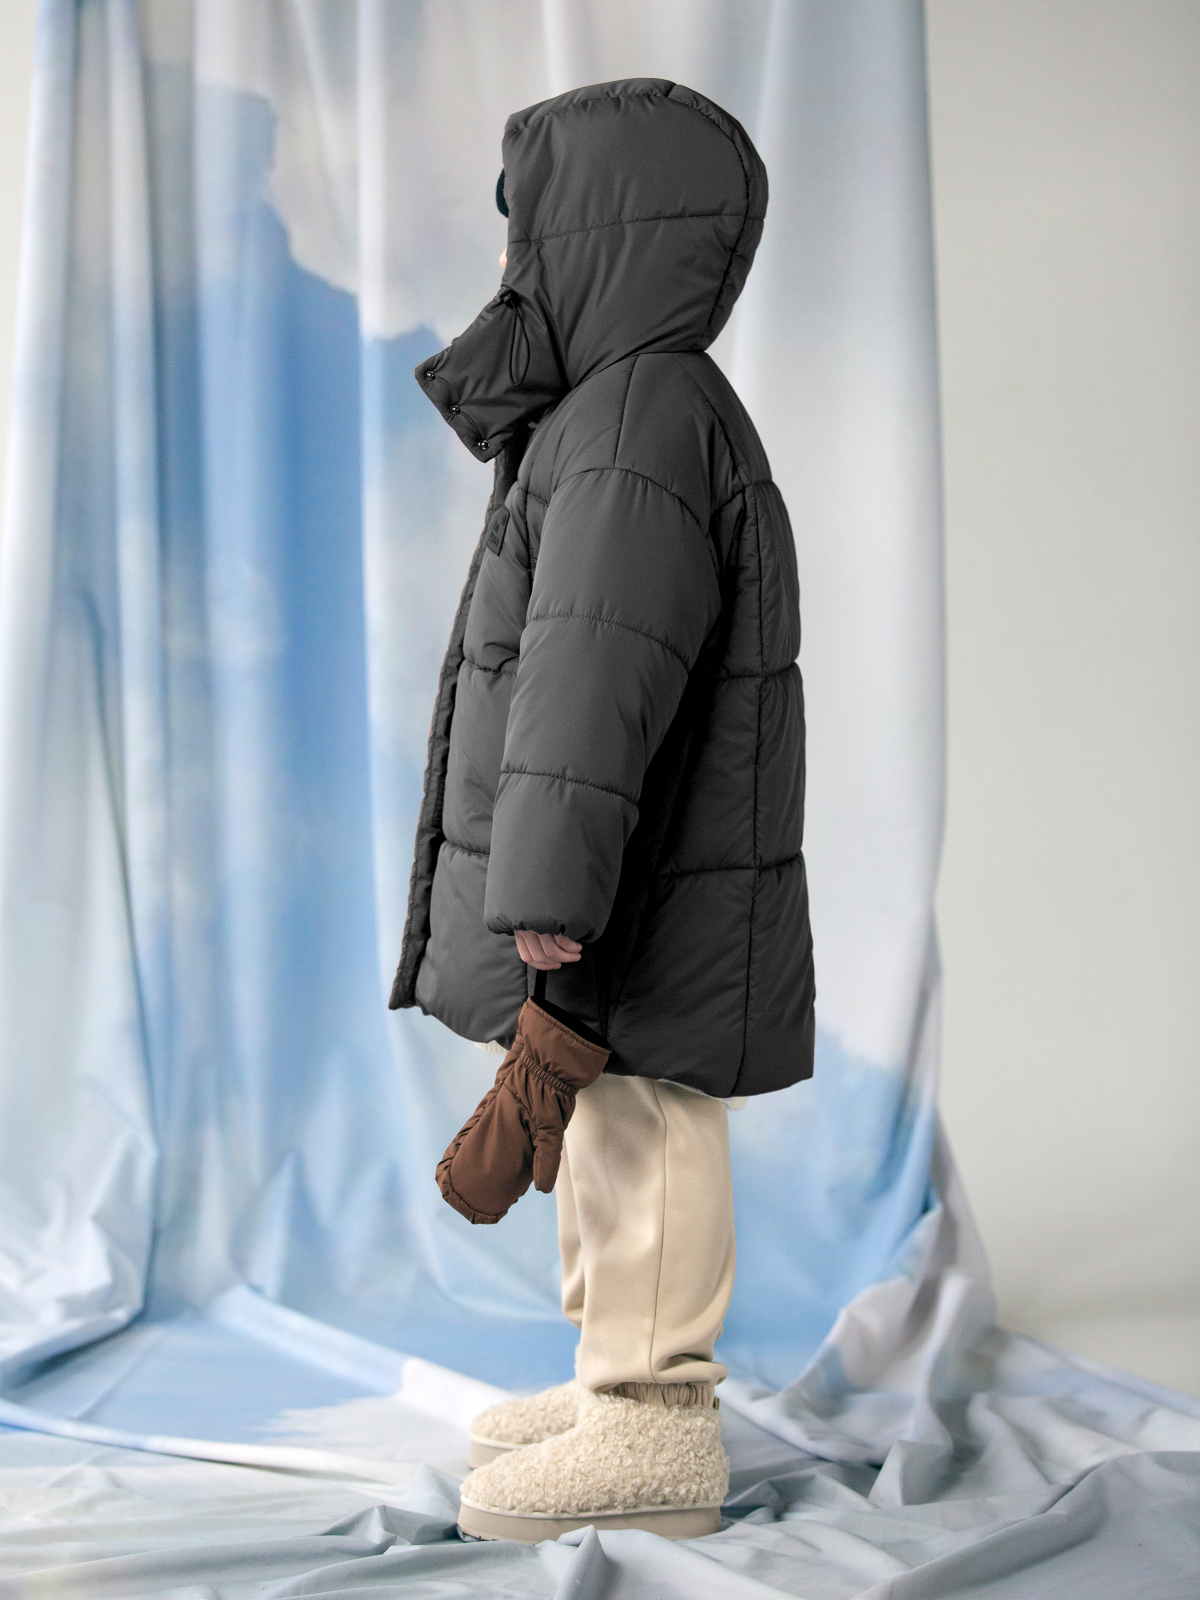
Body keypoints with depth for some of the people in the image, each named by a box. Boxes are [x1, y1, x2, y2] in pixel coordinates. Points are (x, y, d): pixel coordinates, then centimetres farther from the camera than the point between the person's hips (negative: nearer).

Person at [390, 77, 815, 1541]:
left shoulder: (645, 417, -19)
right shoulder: (623, 409, 14)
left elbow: (595, 676, -25)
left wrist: (546, 889, -27)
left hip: (637, 912, -10)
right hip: (616, 900, 10)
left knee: (641, 1134, -2)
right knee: (607, 1129, 17)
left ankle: (654, 1438, 7)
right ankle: (623, 1385, 28)